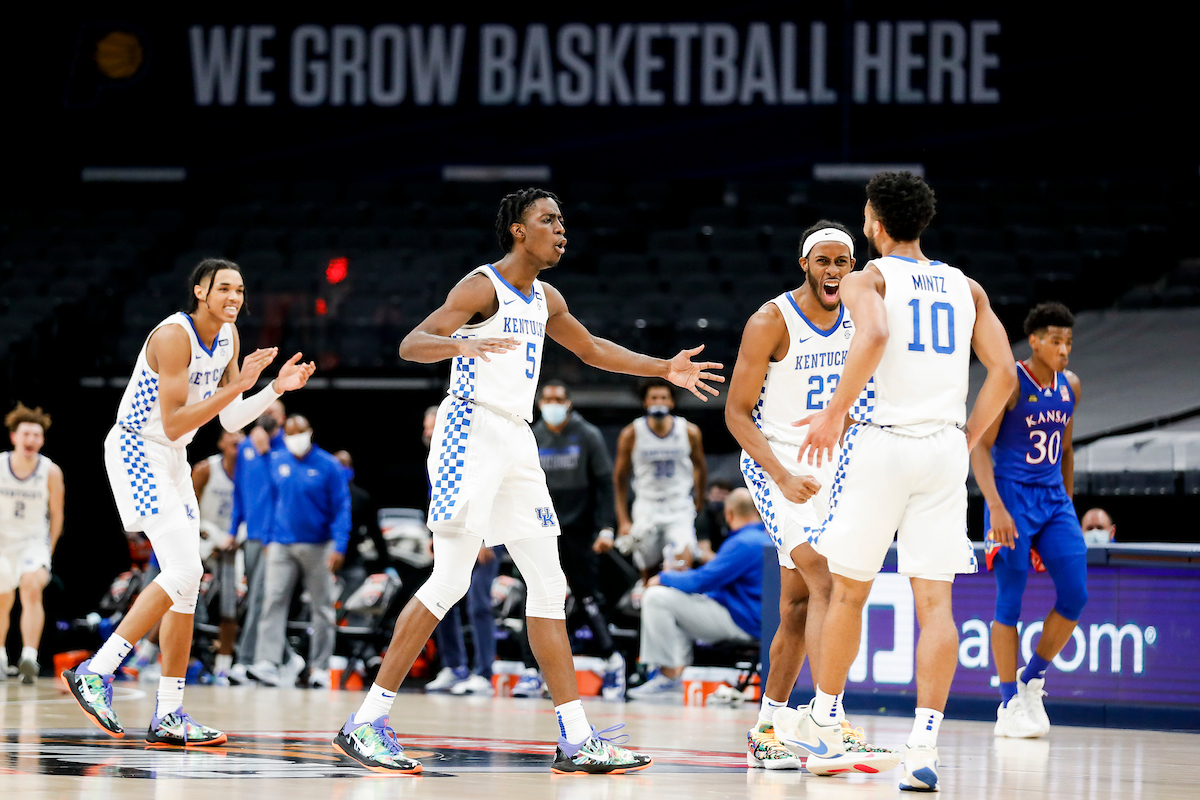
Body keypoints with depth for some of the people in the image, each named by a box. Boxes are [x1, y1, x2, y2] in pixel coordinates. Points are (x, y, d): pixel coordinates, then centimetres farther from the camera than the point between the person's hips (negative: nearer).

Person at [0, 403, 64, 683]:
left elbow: (56, 513, 2)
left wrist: (49, 548, 4)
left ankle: (29, 657, -35)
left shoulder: (51, 472, -11)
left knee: (32, 589, -26)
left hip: (35, 541, -2)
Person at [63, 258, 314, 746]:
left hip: (172, 460, 9)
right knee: (183, 573, -20)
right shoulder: (174, 336, -21)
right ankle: (95, 672, -16)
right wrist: (237, 386, -27)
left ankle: (168, 716, 7)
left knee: (186, 583, 5)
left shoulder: (228, 336, 7)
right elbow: (173, 424, -24)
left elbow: (230, 421, 11)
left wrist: (277, 388, -3)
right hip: (136, 450, -9)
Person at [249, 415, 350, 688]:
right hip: (282, 546, 2)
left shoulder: (329, 466, -4)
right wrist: (268, 538, 11)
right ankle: (266, 664, -18)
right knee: (273, 601, -11)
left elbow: (342, 508, -5)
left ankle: (319, 669, 9)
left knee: (322, 608, 3)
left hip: (318, 547, -2)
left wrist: (340, 547, -13)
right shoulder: (276, 462, 6)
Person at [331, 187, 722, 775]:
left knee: (548, 587, 5)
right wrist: (461, 345, -40)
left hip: (517, 441, 9)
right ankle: (365, 723, -12)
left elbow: (592, 349, 35)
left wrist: (663, 369, 29)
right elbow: (411, 344, -20)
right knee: (450, 581, -15)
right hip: (471, 431, -9)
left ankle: (575, 740, 7)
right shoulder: (482, 286, -8)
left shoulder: (545, 300, 18)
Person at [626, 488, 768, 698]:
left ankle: (669, 677, -11)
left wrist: (663, 578, -3)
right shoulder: (765, 539, 15)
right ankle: (678, 671, 14)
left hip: (740, 623, -10)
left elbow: (701, 582, -20)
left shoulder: (744, 543, -18)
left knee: (656, 598, -12)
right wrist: (682, 575, 21)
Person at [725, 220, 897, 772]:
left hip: (826, 467, 7)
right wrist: (783, 477, -23)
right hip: (773, 463, -7)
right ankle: (834, 727, -29)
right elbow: (737, 412, -13)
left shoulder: (858, 317, 3)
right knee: (826, 582, -22)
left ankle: (765, 731, 20)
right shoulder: (771, 322, -14)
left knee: (798, 606, 10)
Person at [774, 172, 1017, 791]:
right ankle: (924, 746, -13)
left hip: (882, 442, -3)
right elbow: (1003, 372, 7)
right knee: (935, 601, -1)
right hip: (945, 449, 3)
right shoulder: (964, 287, 15)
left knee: (849, 590, 13)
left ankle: (822, 725, 27)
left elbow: (875, 335, -22)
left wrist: (835, 411, -15)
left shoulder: (868, 280, 0)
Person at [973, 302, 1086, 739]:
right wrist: (996, 507, -24)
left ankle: (1032, 679, 14)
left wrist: (1067, 503, 20)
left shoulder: (1069, 386, 10)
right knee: (1011, 602, -5)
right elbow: (979, 446, -14)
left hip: (1053, 496, 6)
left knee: (1075, 595, -5)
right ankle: (1010, 707, 2)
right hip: (1012, 496, -6)